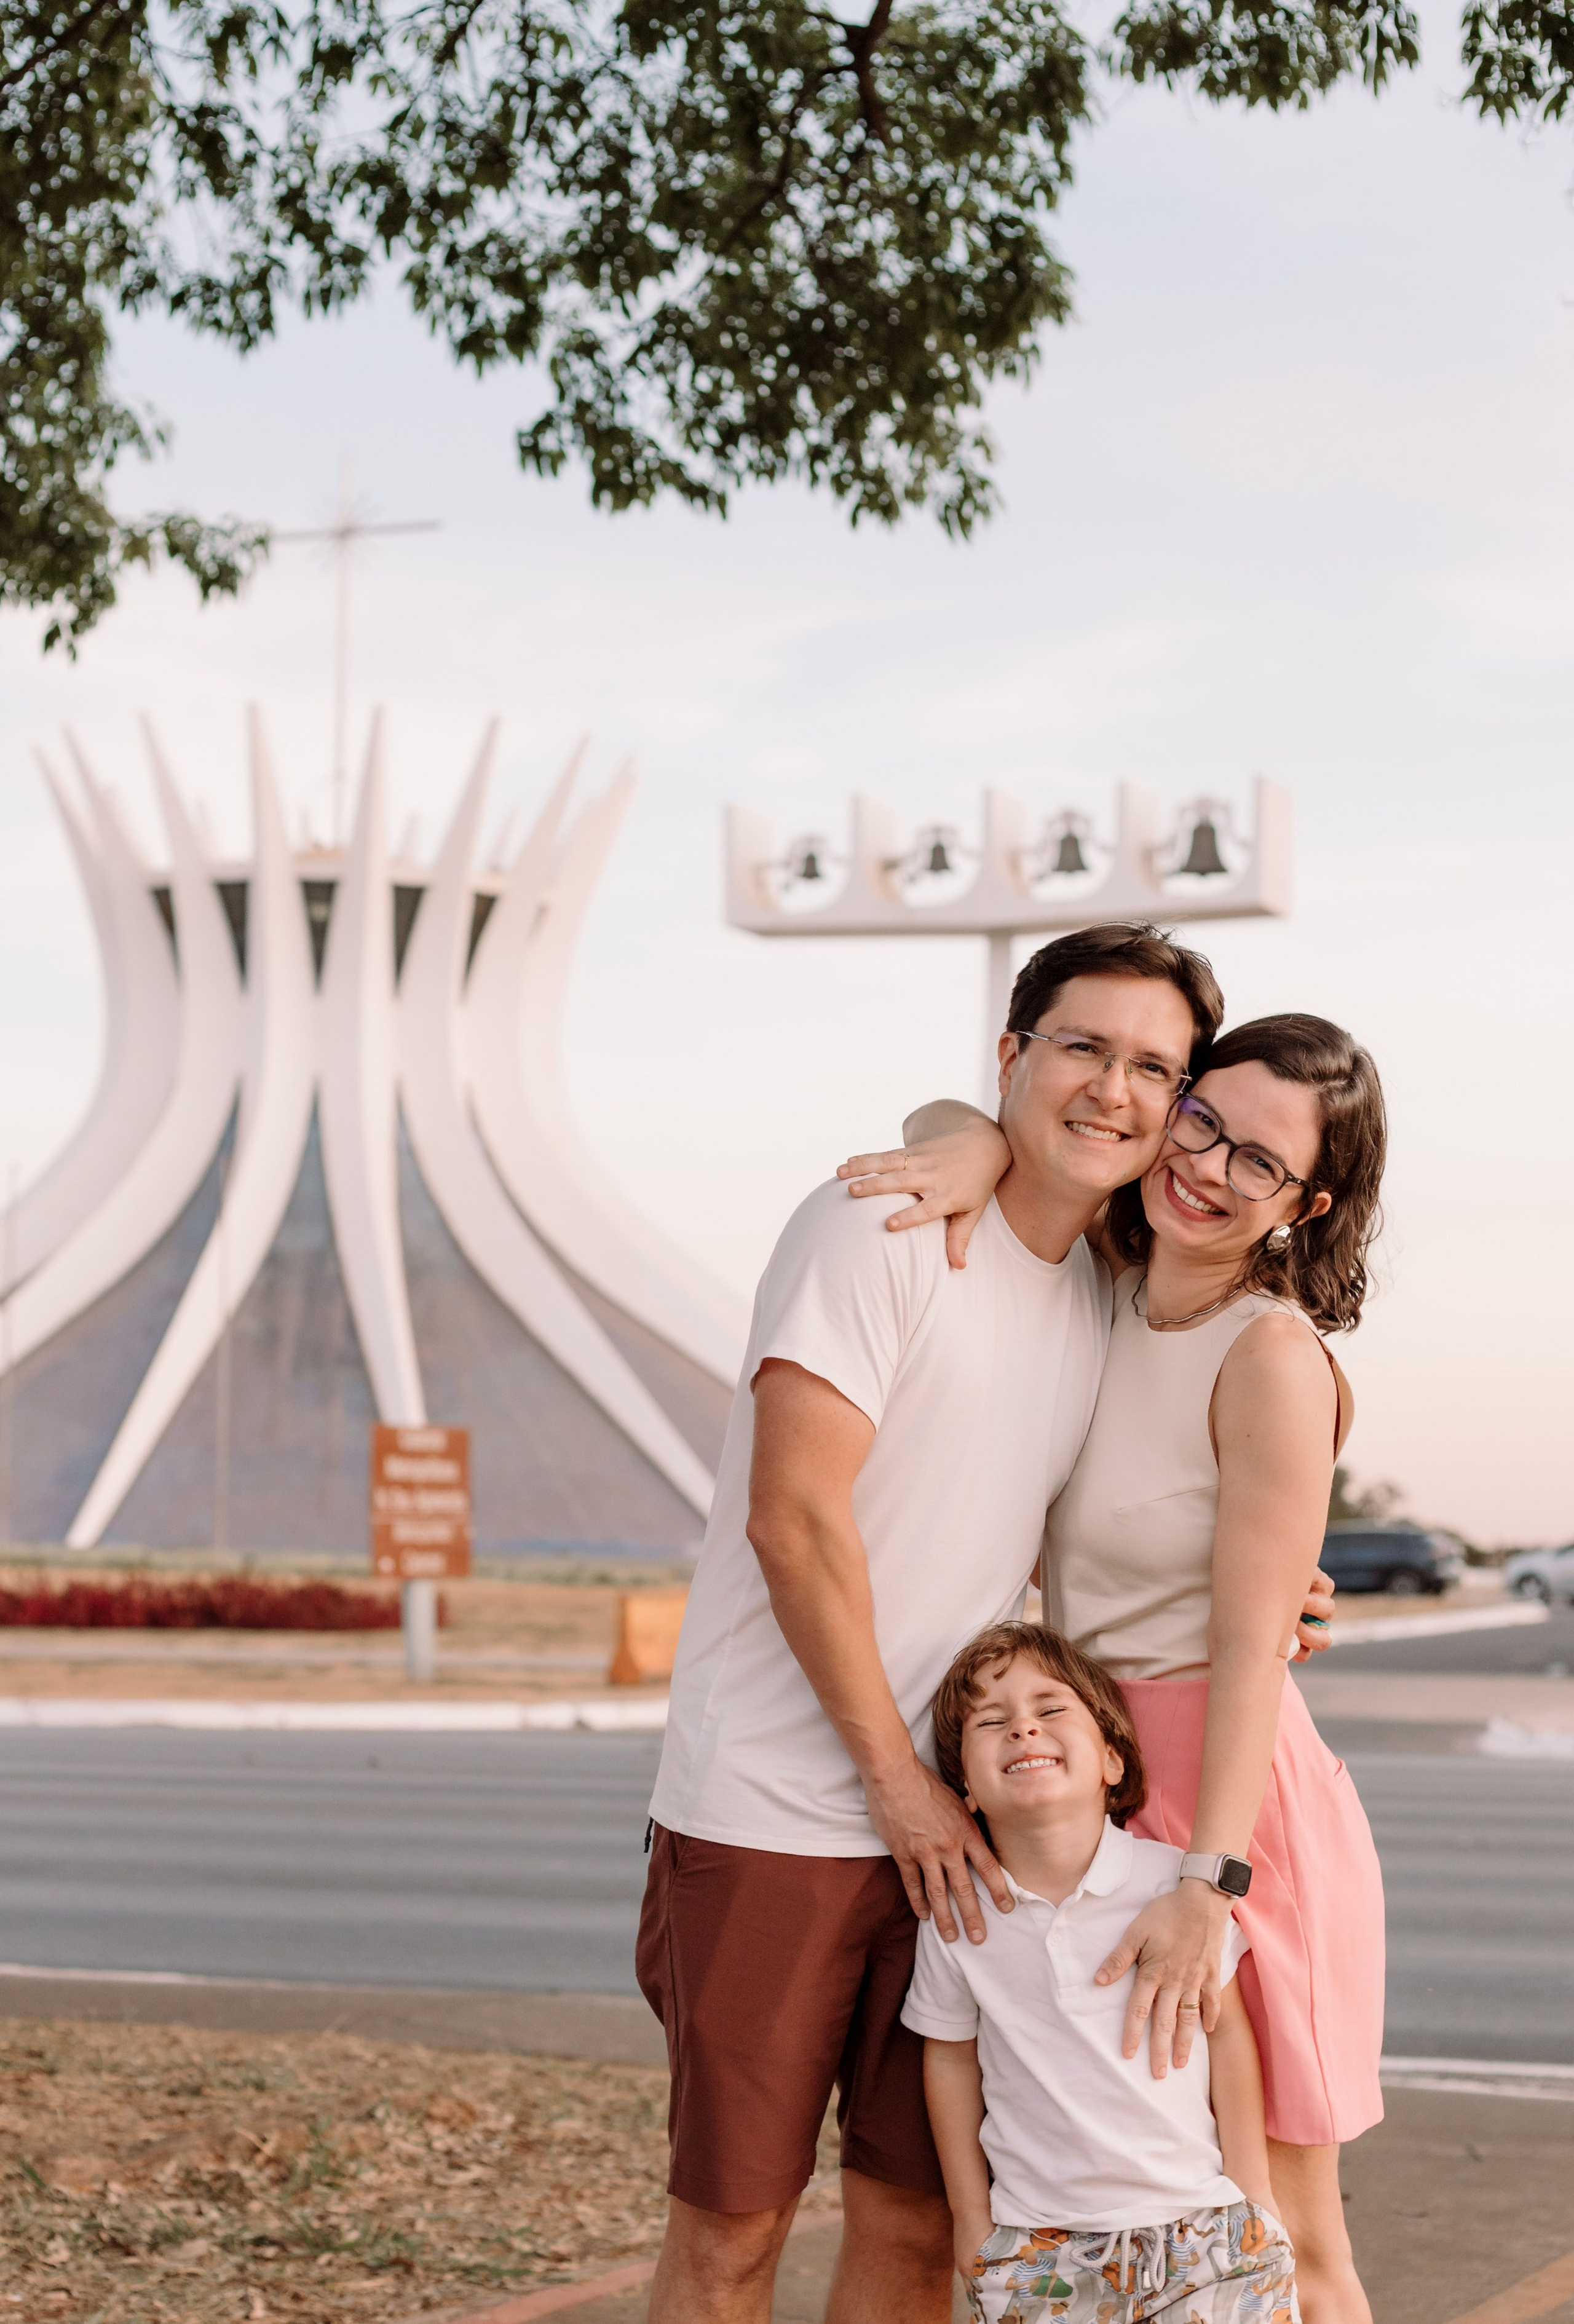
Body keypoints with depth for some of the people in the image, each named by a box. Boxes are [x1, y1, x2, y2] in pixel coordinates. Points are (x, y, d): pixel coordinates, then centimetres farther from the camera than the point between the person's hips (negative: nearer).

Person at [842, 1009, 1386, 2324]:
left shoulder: (1272, 1357, -15)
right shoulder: (1111, 1279, 5)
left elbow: (1251, 1649, -17)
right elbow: (937, 1119, 14)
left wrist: (1209, 1881, -24)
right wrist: (981, 1145, -9)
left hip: (1225, 1799, -7)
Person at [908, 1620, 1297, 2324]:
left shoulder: (1173, 1882, -8)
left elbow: (1227, 2034, 1)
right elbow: (952, 2058, 7)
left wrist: (1254, 2198, 4)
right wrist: (971, 2218, 10)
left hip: (1199, 2223, -1)